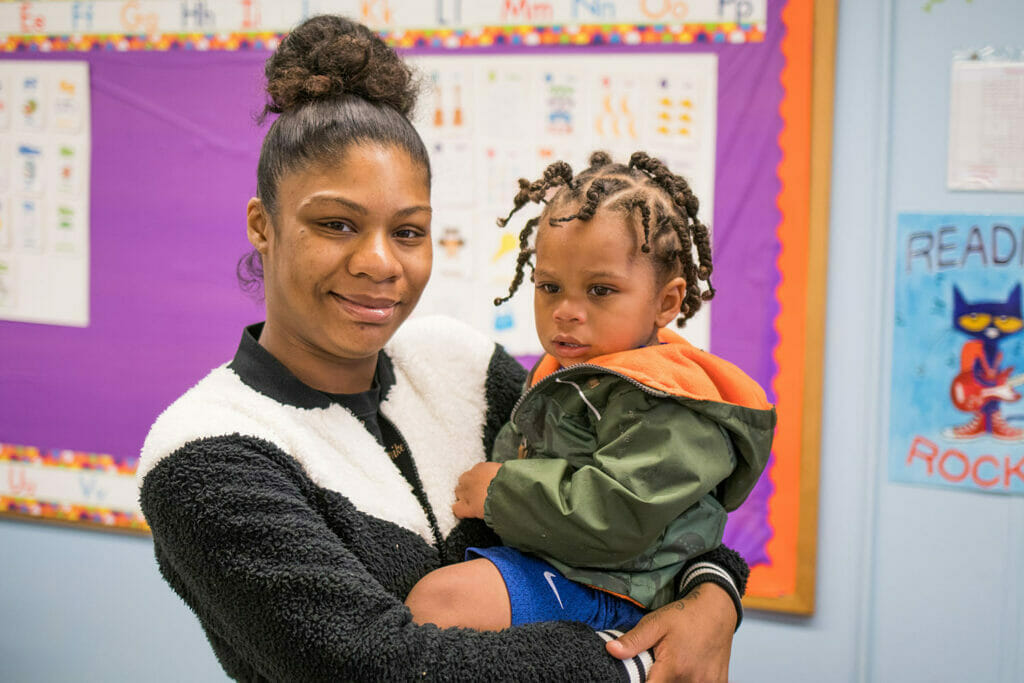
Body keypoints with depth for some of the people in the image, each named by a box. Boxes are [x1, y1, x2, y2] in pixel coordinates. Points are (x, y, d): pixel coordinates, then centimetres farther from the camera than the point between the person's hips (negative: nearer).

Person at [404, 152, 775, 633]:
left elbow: (615, 517, -29)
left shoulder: (665, 408, -19)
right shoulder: (565, 371, 13)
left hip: (601, 588, -11)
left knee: (436, 598, -25)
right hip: (538, 556, 11)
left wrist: (500, 490, -18)